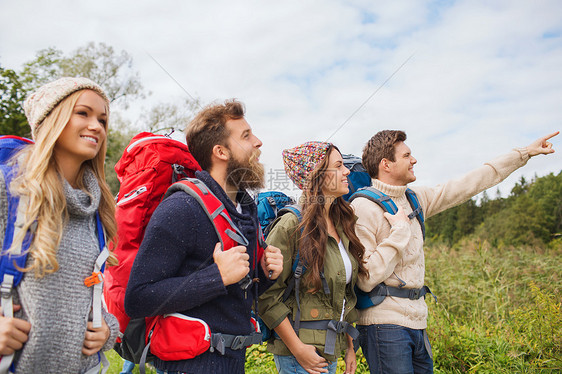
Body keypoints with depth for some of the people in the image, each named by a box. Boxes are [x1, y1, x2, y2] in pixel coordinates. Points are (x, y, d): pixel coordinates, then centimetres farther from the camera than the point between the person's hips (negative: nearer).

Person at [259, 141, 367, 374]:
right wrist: (297, 348, -15)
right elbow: (267, 295, -17)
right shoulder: (292, 225, -17)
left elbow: (345, 291, 12)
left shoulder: (340, 223, 6)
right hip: (301, 353, -7)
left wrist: (349, 346, 13)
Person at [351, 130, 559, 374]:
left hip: (417, 323, 8)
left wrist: (524, 153, 21)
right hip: (385, 325, -7)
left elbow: (466, 186, 15)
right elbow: (366, 280, -20)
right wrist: (400, 230, -18)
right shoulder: (363, 208, -15)